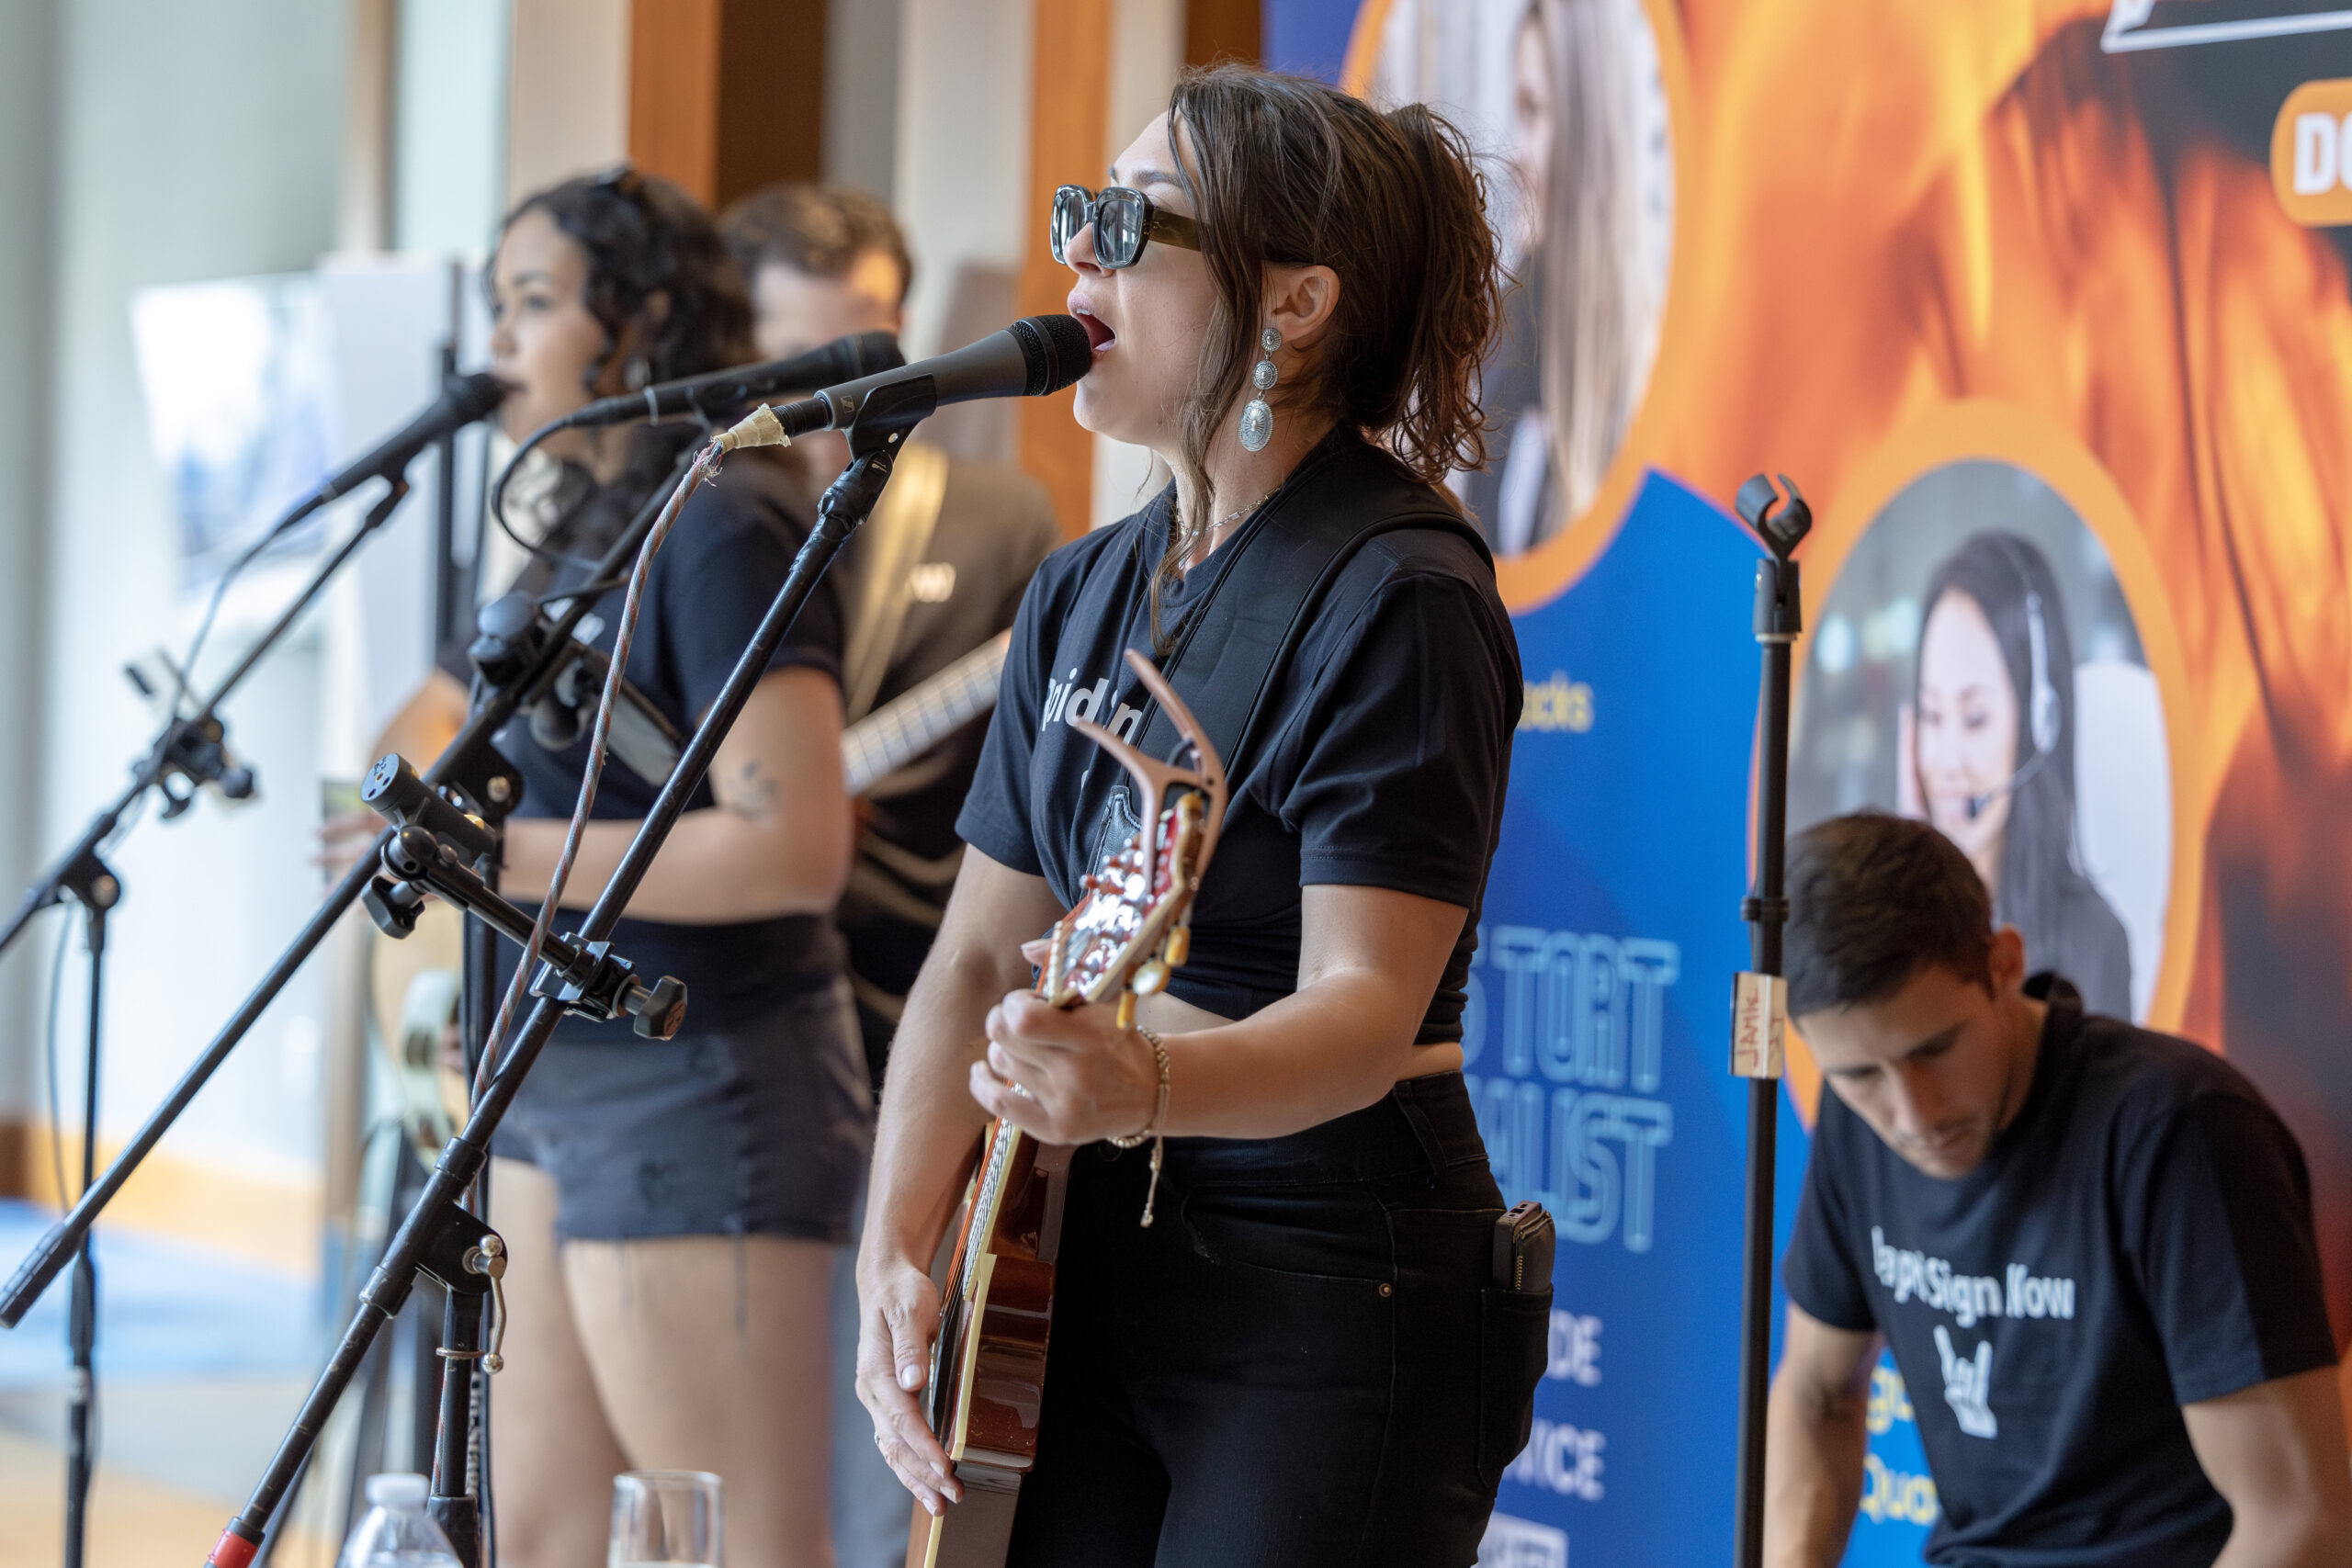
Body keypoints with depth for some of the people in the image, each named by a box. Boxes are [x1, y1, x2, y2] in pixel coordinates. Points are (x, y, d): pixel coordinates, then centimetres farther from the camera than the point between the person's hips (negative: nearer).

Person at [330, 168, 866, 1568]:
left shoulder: (729, 532, -15)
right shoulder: (592, 528, 13)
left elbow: (796, 850, -24)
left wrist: (508, 857, -22)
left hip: (701, 1090, -10)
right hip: (565, 1084, 10)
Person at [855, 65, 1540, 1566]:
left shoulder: (1400, 600, -14)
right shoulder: (1082, 596, 10)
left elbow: (1365, 1011, -22)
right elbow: (981, 954, 9)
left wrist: (1144, 1087, -41)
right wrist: (898, 1253, -4)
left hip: (1341, 1291, -7)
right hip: (1094, 1273, 7)